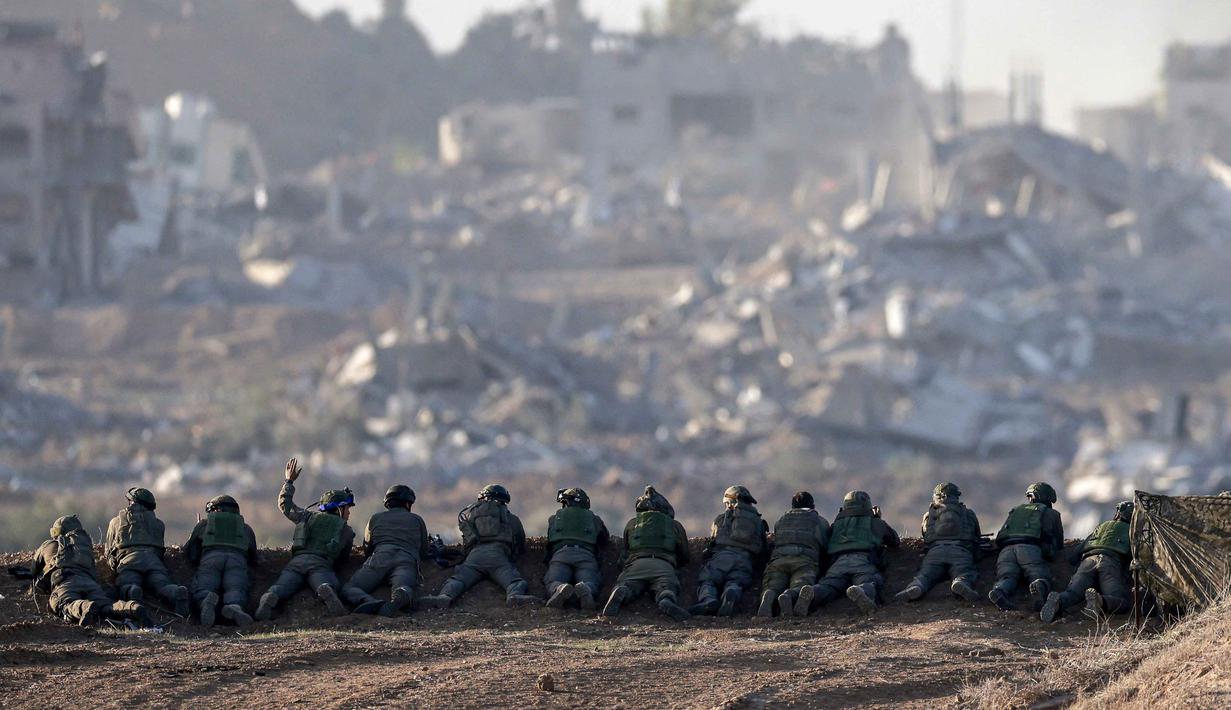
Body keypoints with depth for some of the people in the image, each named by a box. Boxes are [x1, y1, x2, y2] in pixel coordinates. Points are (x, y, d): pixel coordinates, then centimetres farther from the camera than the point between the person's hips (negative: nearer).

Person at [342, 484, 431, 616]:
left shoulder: (375, 518, 32)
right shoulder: (417, 520, 31)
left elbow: (367, 550, 41)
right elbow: (423, 552, 39)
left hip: (379, 557, 0)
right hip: (407, 560, 0)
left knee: (347, 590, -6)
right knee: (403, 589, -29)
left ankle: (369, 602, -42)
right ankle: (399, 599, -69)